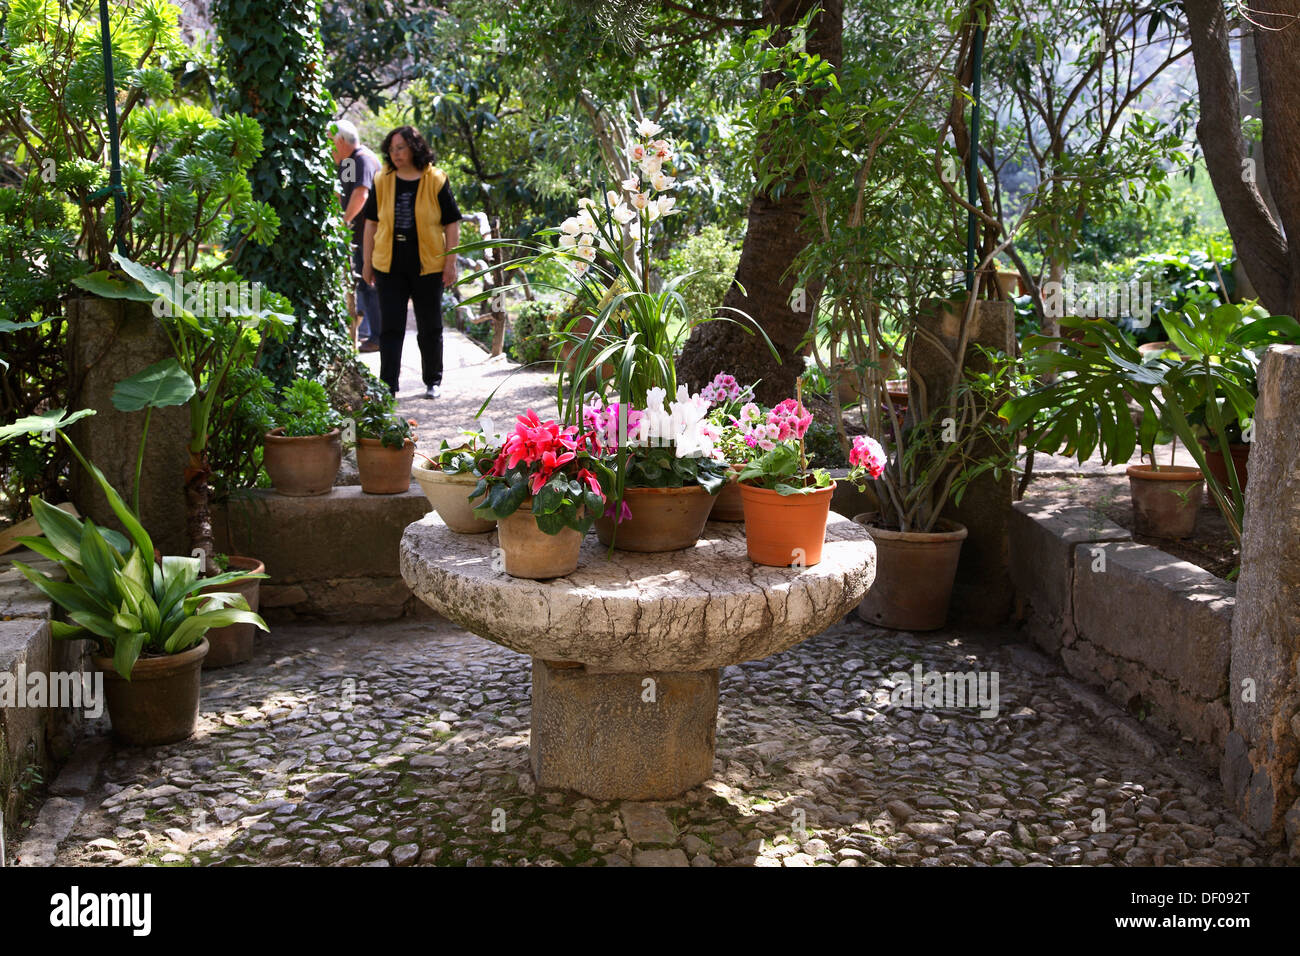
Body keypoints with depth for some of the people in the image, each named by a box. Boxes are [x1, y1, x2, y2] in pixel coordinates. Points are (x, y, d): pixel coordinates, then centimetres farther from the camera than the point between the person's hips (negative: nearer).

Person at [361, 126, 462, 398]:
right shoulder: (382, 182, 4)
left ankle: (433, 381, 25)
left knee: (430, 327, 10)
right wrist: (367, 262, 7)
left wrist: (450, 263, -6)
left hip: (428, 266, -2)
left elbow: (452, 225, -2)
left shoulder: (436, 181, -3)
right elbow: (371, 223, 10)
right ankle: (388, 385, 0)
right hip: (390, 265, 2)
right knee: (390, 327, -2)